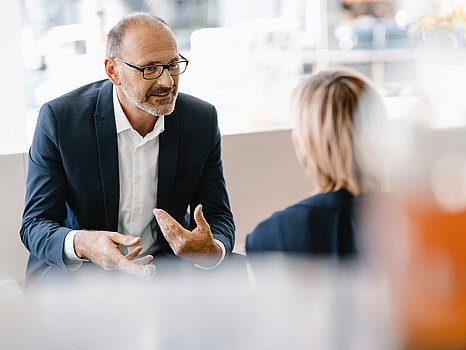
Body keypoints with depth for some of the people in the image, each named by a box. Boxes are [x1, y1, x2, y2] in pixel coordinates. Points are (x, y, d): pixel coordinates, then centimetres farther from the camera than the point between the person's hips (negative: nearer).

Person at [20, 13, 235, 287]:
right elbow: (36, 224, -12)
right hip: (75, 267, -3)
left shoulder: (202, 120, -5)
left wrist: (212, 251, -27)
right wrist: (80, 244, -37)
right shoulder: (59, 118, -14)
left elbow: (218, 216, 0)